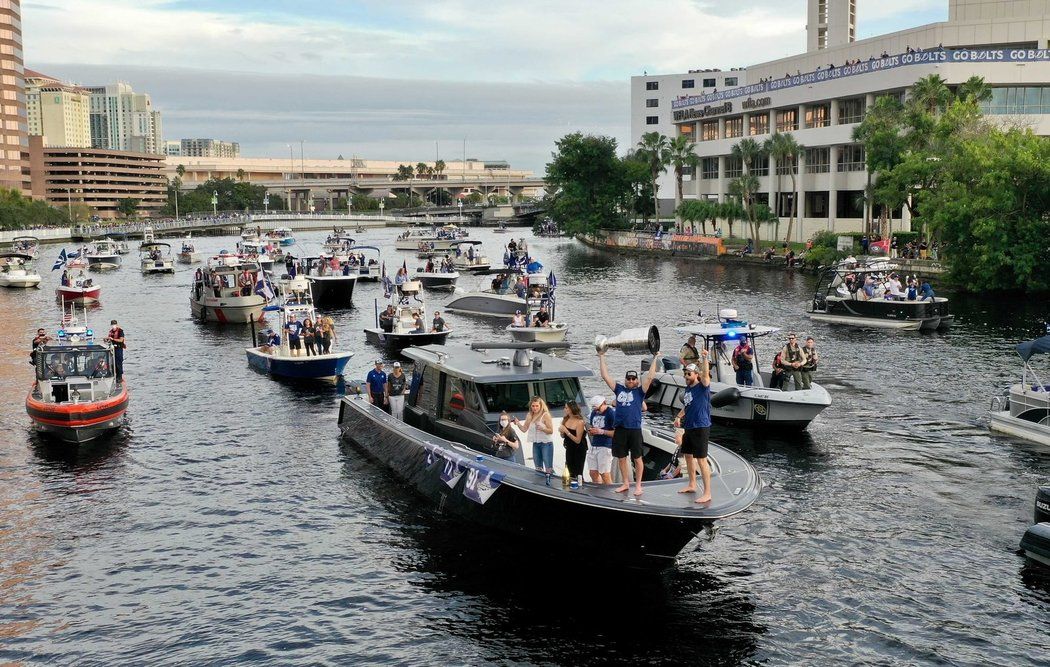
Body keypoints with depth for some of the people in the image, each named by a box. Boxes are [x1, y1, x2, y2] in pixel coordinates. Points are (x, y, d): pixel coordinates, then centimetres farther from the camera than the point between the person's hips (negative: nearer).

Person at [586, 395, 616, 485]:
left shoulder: (611, 413, -7)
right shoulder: (594, 413, 15)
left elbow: (616, 432, -11)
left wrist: (602, 431, -18)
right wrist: (590, 431, 2)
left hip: (605, 447, -7)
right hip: (594, 446, 7)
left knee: (605, 474, -7)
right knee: (593, 473, 6)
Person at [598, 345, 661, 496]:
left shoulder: (640, 391, 1)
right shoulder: (619, 389, 9)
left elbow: (650, 377, -8)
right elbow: (605, 376, 8)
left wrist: (655, 358, -9)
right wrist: (602, 357, 7)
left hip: (634, 430, -3)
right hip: (620, 429, 3)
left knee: (637, 458, 3)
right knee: (621, 458, 10)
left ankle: (638, 485, 12)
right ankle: (626, 484, 23)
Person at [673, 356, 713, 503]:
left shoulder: (702, 387, -12)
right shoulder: (687, 388, 10)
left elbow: (706, 374, -33)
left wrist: (705, 359, -44)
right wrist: (679, 417, 10)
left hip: (701, 428, -9)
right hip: (689, 427, 9)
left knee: (701, 460, -9)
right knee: (688, 456, 19)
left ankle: (707, 493, -5)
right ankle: (692, 485, 36)